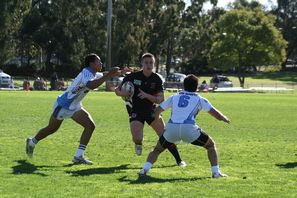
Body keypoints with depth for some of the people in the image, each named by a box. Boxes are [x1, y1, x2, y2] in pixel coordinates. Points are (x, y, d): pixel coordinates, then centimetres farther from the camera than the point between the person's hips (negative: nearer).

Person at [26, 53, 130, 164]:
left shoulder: (94, 74, -2)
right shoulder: (86, 74, -29)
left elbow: (105, 76, 20)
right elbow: (92, 85, -52)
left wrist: (119, 73, 4)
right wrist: (109, 74, -52)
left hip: (75, 107, 8)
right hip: (62, 106, -8)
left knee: (90, 126, -12)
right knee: (51, 129, 13)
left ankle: (79, 156, -10)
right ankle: (32, 142, 42)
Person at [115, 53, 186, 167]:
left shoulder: (157, 79, -9)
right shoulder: (132, 77, -14)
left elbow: (160, 100, -15)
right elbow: (118, 90, -4)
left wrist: (147, 95, -31)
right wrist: (122, 93, -28)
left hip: (151, 110, 2)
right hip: (135, 111, -2)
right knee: (137, 138, -21)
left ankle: (179, 160, 10)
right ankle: (138, 144, 19)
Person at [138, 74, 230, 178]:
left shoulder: (174, 97, 24)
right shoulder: (199, 99, 17)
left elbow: (157, 111, 26)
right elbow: (216, 114, 15)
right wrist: (225, 119, 35)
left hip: (171, 128, 2)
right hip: (189, 128, -2)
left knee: (157, 149, 24)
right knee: (211, 145, 21)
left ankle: (145, 169, -1)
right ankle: (216, 172, 7)